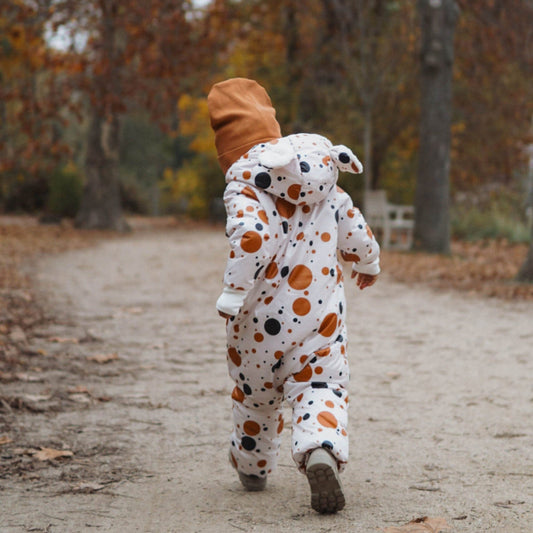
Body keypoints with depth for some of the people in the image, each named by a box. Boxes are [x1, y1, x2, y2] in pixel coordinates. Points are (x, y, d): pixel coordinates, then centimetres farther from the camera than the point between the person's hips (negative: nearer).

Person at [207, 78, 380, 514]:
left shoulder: (245, 185, -11)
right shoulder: (322, 174, 8)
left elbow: (251, 237, -29)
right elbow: (353, 226, 17)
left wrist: (233, 296, -23)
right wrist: (368, 263, 36)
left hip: (263, 315, -3)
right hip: (321, 312, 3)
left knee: (256, 391, 18)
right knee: (321, 387, 1)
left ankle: (253, 466, 38)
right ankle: (322, 451, -29)